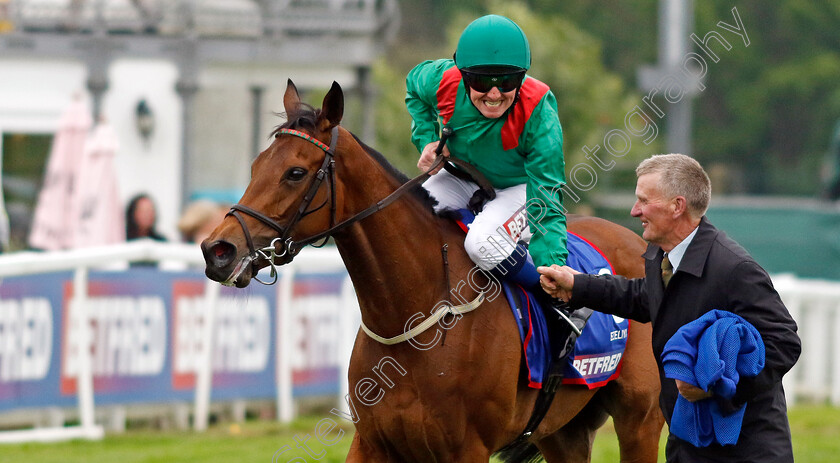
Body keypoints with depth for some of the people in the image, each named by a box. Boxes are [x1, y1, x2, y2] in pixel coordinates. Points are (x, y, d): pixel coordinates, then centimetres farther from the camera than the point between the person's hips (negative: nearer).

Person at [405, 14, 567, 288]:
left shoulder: (539, 116, -34)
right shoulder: (442, 82, -25)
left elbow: (547, 204, -33)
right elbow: (413, 85, 5)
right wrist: (427, 140, -11)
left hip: (521, 188, -5)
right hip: (463, 180, 5)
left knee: (484, 241, -35)